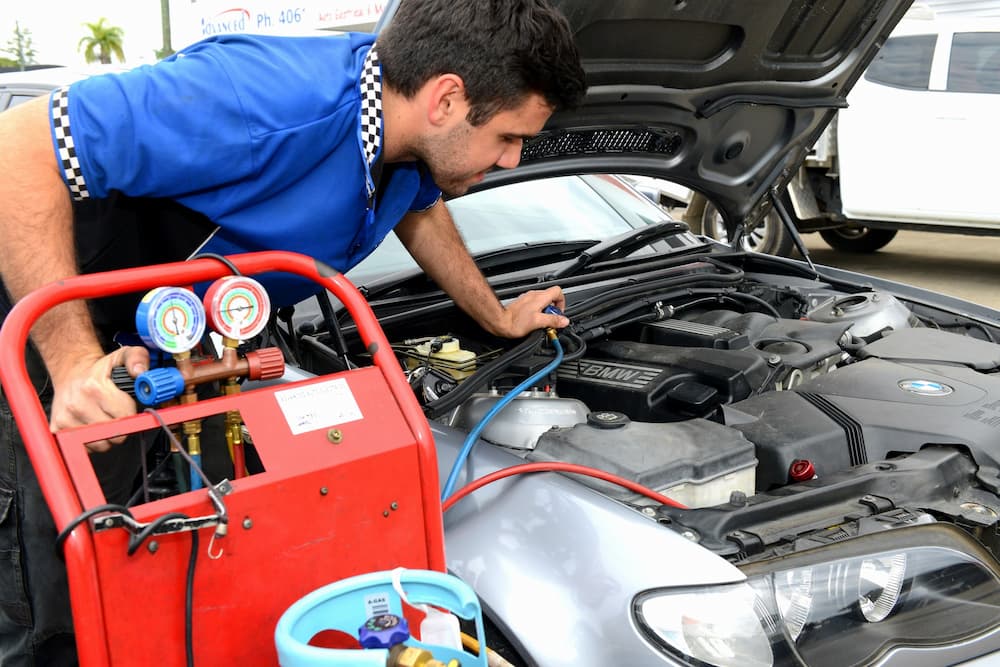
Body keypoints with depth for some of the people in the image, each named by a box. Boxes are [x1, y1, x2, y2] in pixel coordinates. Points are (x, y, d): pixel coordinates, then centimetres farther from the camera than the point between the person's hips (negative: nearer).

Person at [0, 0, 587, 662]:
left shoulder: (411, 135, -7)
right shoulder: (273, 103, -37)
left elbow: (419, 211, 20)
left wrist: (500, 318, 23)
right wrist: (74, 362, -39)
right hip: (59, 338, -8)